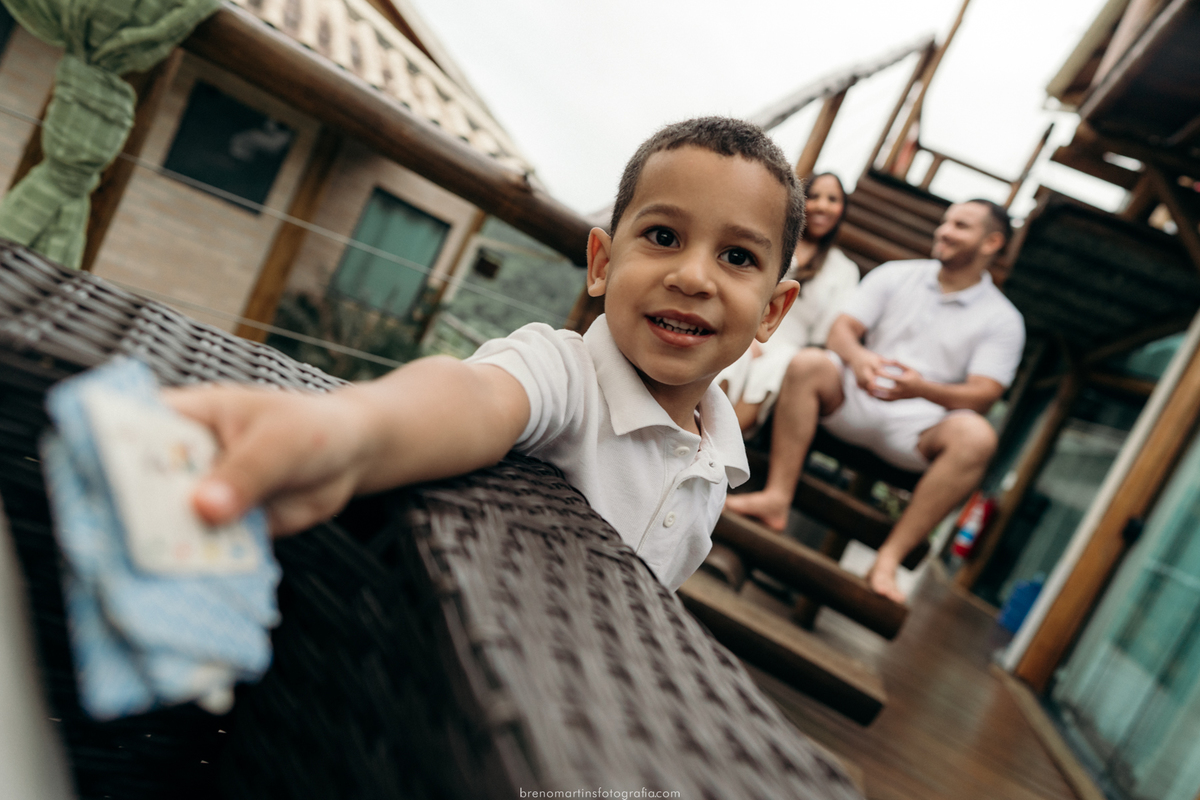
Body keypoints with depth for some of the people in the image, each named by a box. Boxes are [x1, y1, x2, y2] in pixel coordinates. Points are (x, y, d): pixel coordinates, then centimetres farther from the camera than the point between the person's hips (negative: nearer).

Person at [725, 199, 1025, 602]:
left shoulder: (1003, 320, 6)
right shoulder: (894, 276, 12)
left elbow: (982, 395, -7)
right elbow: (841, 330, 3)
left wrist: (922, 389, -28)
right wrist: (858, 356, -24)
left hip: (916, 428, -1)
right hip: (855, 402, 2)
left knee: (975, 435, -33)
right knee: (808, 363, -26)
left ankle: (888, 559, -31)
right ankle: (777, 497, -28)